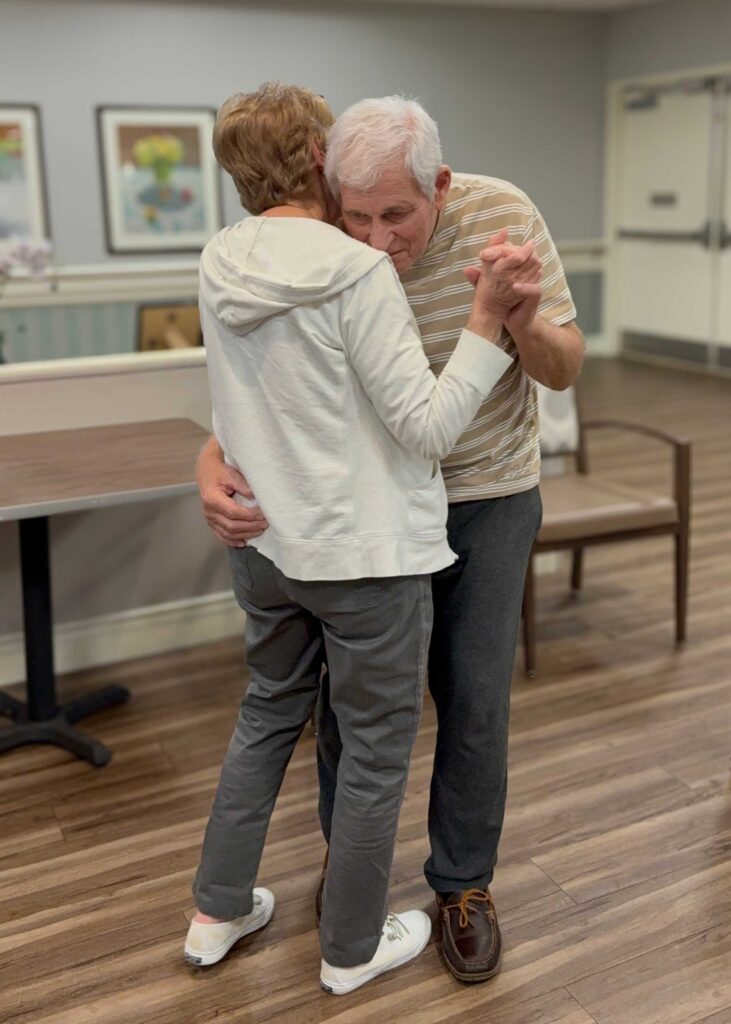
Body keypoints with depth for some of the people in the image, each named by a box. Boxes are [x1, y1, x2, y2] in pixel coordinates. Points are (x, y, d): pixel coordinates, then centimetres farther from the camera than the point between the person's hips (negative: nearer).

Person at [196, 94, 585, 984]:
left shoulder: (504, 216, -17)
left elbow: (563, 369, -12)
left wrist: (519, 311, -34)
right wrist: (213, 468, -33)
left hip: (489, 499, 0)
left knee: (475, 702, 5)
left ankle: (463, 882, 28)